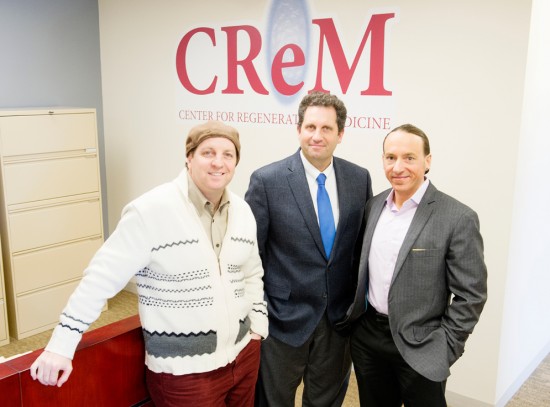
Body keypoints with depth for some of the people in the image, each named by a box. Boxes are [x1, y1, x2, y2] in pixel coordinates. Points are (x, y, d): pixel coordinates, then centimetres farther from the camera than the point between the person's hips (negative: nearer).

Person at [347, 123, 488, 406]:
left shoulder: (458, 218, -15)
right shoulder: (374, 205, 3)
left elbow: (470, 295, -12)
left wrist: (444, 350, -11)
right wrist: (354, 316, 10)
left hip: (419, 347, -5)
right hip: (366, 337, 5)